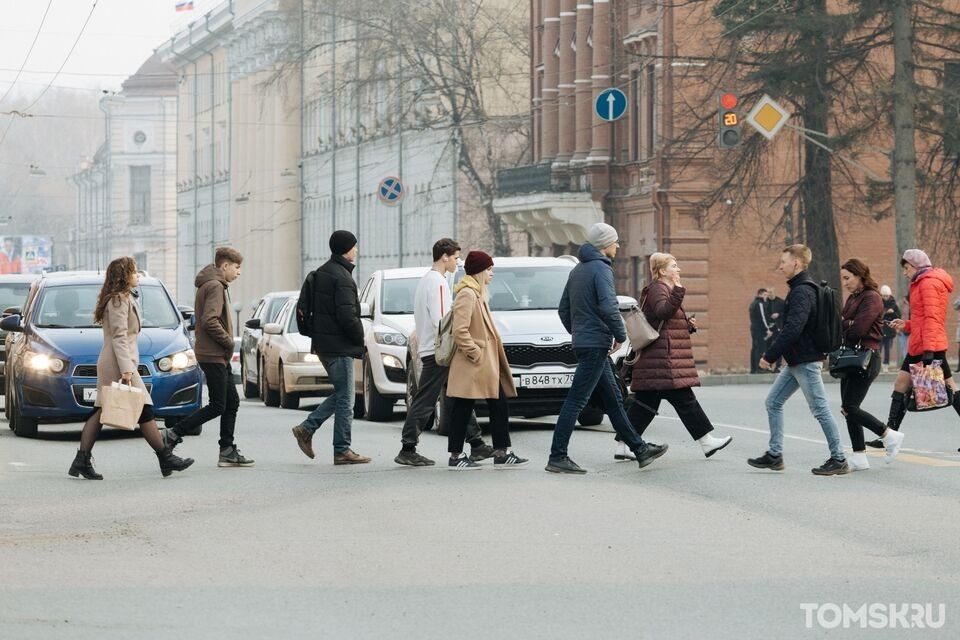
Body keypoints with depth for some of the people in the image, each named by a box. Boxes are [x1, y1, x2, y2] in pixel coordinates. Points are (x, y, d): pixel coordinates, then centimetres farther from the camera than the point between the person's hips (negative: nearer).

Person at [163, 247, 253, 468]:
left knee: (232, 402, 10)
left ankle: (227, 451, 11)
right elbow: (210, 321, -24)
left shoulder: (214, 285, 19)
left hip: (219, 356, 10)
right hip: (213, 355, -10)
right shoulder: (215, 286, -13)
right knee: (217, 406, -9)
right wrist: (229, 342, -14)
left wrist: (227, 345, 11)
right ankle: (173, 435, -5)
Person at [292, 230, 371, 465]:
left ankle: (306, 428, 10)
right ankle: (342, 451, 0)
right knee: (345, 398, -3)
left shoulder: (318, 274, 14)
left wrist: (313, 333, 17)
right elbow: (347, 316, -22)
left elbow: (302, 308, 17)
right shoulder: (342, 277, -16)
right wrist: (360, 338, -8)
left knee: (342, 393, 17)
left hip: (322, 344, 9)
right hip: (340, 346, -9)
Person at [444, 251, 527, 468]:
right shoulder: (466, 295, -14)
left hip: (487, 365, 10)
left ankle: (502, 453, 10)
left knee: (499, 405, 8)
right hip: (473, 366, -10)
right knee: (462, 410, -4)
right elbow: (460, 331, -22)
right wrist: (475, 353, -18)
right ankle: (455, 456, 1)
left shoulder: (477, 294, 18)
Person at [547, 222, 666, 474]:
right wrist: (620, 335, -10)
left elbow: (564, 309, 19)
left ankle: (640, 449, 21)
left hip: (583, 342, 10)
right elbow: (609, 307, -23)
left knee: (613, 399, 14)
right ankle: (557, 458, -9)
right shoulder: (601, 269, -13)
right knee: (576, 401, -9)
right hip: (596, 344, -10)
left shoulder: (577, 270, 15)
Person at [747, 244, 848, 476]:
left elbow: (792, 329, -27)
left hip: (806, 361, -11)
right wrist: (775, 355, 18)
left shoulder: (802, 292, -18)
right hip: (797, 361, 11)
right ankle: (775, 455, 15)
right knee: (773, 402, 12)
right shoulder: (800, 289, 15)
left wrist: (769, 356, -22)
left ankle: (838, 459, 0)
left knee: (820, 409, -5)